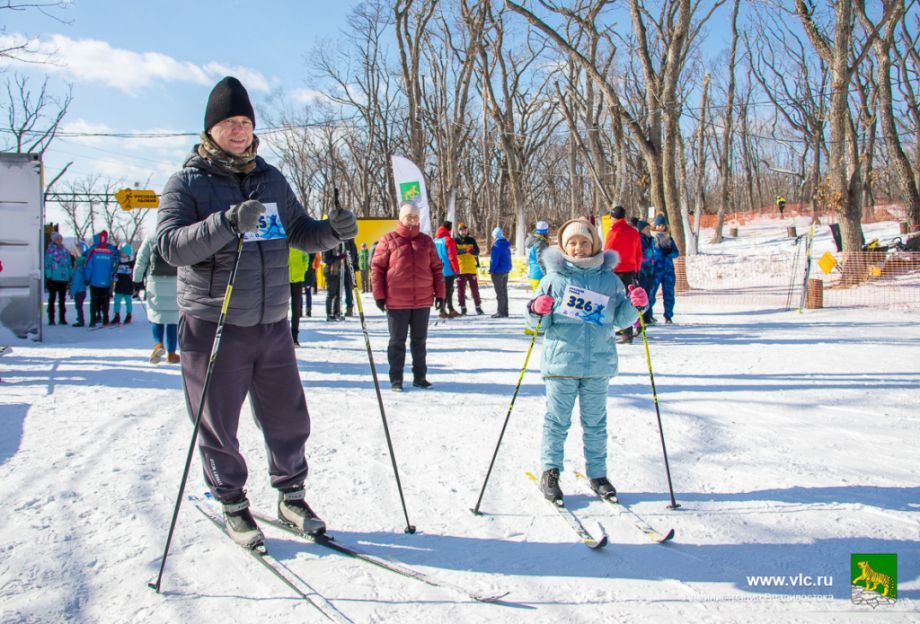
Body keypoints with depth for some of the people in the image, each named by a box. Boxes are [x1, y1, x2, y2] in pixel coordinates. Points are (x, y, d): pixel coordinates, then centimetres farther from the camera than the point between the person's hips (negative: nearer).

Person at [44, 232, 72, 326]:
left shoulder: (65, 250, 11)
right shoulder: (50, 250, -3)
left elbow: (69, 264, 14)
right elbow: (47, 264, -7)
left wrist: (71, 277, 10)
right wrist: (48, 277, -13)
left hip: (64, 278, 4)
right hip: (53, 279, -4)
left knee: (62, 299, 10)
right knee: (52, 299, 3)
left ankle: (62, 318, 16)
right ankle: (51, 319, 7)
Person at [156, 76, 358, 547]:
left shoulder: (271, 179, 11)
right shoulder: (187, 182, -3)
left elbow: (299, 232, 17)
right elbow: (170, 245, -16)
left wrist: (333, 231, -5)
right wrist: (227, 222, -32)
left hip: (272, 323, 4)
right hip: (213, 326, -4)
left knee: (288, 418, 10)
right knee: (219, 425, 7)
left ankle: (291, 496, 28)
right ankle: (233, 506, 26)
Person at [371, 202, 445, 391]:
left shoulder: (426, 241, 8)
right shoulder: (389, 240, -1)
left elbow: (437, 268, 11)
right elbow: (377, 268, -2)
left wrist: (440, 294, 6)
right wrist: (379, 295, -6)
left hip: (423, 301, 3)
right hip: (396, 303, -3)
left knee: (420, 341, 11)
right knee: (397, 342, 6)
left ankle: (420, 377, 22)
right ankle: (396, 379, 14)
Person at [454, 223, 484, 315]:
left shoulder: (471, 240, 7)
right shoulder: (455, 241, 0)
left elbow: (477, 252, 1)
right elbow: (454, 252, -16)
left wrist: (472, 250, -24)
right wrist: (466, 250, -31)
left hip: (471, 269, 1)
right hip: (460, 269, -1)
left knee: (475, 288, 5)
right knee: (461, 289, 3)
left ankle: (478, 307, 14)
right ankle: (463, 308, 13)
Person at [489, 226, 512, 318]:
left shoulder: (497, 245, -18)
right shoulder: (506, 244, 10)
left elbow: (494, 259, -19)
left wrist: (491, 270, -12)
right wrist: (508, 268, 16)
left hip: (498, 271, -9)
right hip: (506, 270, 9)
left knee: (499, 292, -4)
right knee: (504, 291, 14)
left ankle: (501, 312, -2)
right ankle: (505, 312, 18)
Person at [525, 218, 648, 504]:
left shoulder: (609, 279, 6)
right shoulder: (554, 277, 0)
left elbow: (619, 319, 12)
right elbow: (537, 322, 2)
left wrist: (633, 304, -6)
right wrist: (537, 310, -19)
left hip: (598, 363, 2)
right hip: (561, 361, -2)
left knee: (595, 421, 13)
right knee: (557, 419, 6)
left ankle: (597, 473, 25)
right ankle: (550, 472, 18)